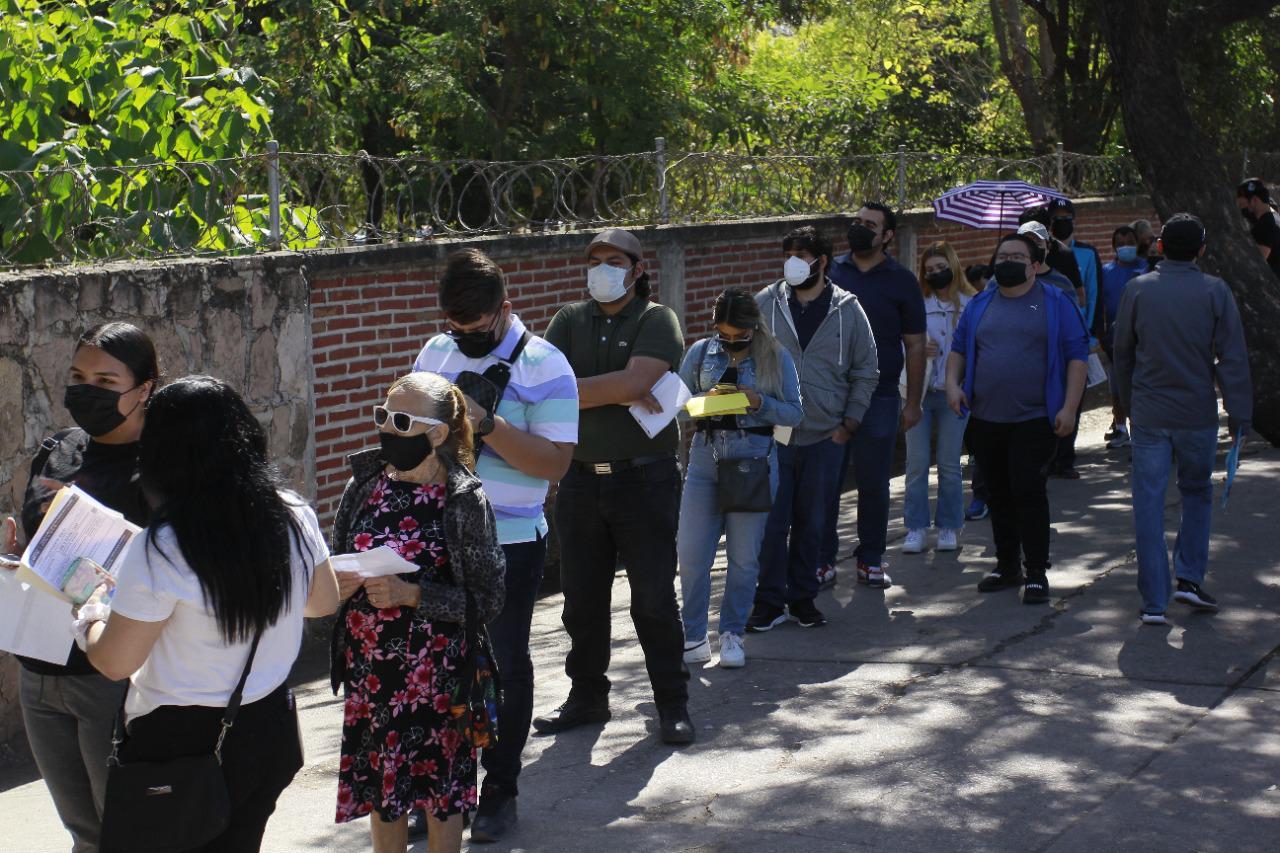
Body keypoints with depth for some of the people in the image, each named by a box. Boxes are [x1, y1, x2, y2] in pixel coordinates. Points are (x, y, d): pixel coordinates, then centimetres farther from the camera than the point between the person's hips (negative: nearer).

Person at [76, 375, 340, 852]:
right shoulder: (294, 519, -7)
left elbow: (115, 662, -17)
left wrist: (89, 622, 5)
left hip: (182, 745, -6)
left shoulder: (160, 550, -24)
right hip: (270, 731, 6)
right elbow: (324, 601, 11)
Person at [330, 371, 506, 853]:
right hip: (367, 667, 4)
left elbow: (488, 599, -12)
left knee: (439, 794, 7)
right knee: (377, 788, 14)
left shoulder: (464, 500, -11)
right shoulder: (365, 484, 3)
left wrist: (411, 594, -21)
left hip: (434, 673, -4)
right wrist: (339, 584, -8)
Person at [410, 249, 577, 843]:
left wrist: (486, 424, -27)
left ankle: (500, 791, 19)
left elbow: (555, 461, -18)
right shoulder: (435, 353, 7)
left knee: (504, 665, 6)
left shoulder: (544, 365, -10)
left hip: (509, 543, -5)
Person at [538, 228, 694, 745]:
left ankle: (672, 704, 14)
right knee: (581, 598, 11)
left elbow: (636, 381, -19)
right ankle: (586, 697, 26)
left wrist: (577, 388, -10)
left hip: (644, 480, -4)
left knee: (654, 598, 2)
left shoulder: (656, 320, -2)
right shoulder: (569, 321, 9)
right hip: (580, 481, 4)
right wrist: (623, 394, -13)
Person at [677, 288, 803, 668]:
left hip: (754, 461, -1)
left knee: (744, 556, 5)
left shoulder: (777, 358, 2)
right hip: (705, 458, 2)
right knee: (691, 552, -2)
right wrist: (707, 399, -13)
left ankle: (732, 634, 19)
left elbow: (795, 413, 2)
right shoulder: (700, 352, 6)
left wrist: (759, 402, -15)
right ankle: (694, 637, 9)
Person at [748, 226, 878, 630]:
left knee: (811, 523, 9)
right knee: (772, 521, -2)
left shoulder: (848, 310, 2)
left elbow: (865, 373, 8)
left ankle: (802, 597, 21)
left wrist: (848, 424, 2)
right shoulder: (765, 304, 1)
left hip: (824, 437, 1)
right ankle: (769, 601, 8)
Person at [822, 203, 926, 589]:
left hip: (879, 398, -1)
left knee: (874, 484, 6)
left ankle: (871, 559, 17)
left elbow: (915, 345, 5)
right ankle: (823, 557, 10)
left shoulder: (901, 281, 3)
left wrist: (913, 402, 0)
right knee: (825, 481, 1)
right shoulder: (830, 271, 6)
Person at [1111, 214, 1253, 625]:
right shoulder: (1215, 291, -6)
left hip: (1149, 415, 1)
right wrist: (1239, 414, -1)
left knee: (1149, 504, 4)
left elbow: (1122, 353, 7)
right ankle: (1189, 578, 11)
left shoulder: (1137, 289, -1)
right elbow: (1233, 358, -6)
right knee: (1197, 494, 19)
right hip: (1198, 414, 0)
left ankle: (1154, 601, 2)